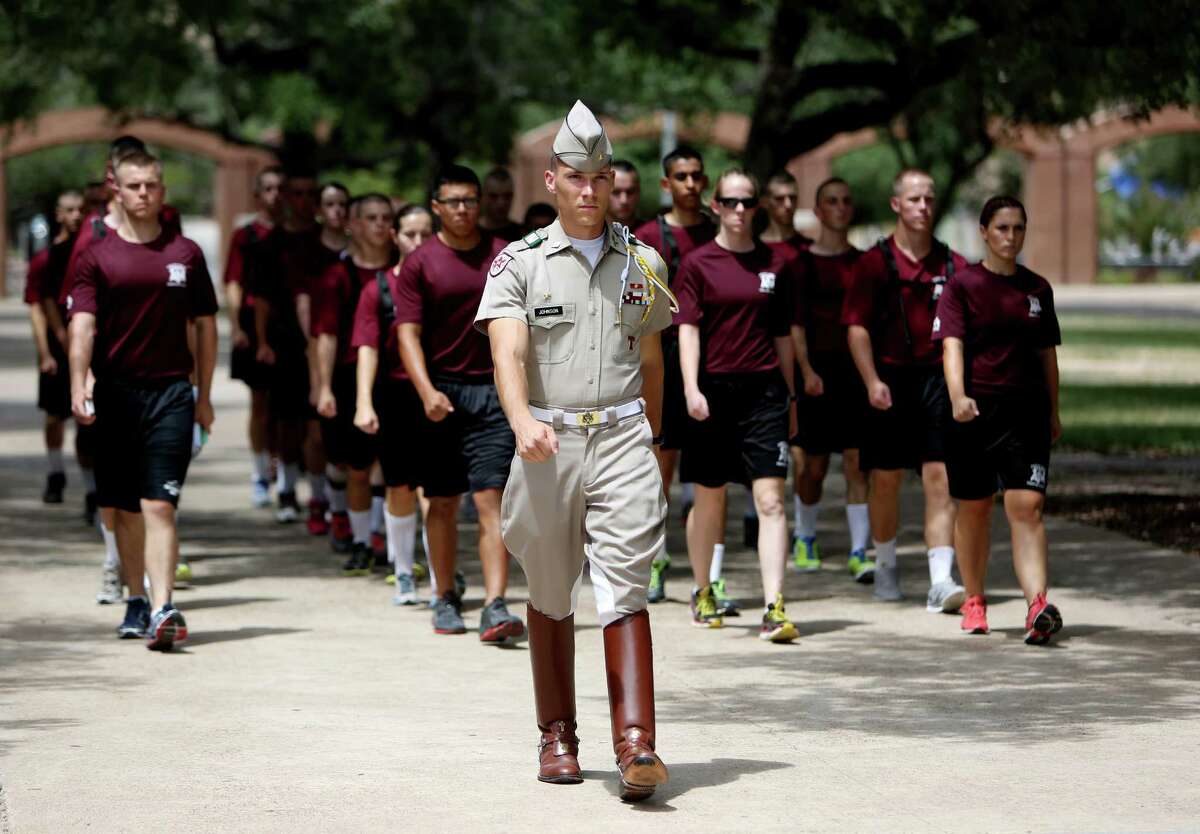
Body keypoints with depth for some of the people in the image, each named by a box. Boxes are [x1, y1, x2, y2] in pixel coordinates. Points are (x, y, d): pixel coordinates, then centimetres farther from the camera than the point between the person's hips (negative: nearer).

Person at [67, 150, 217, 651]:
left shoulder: (185, 254, 7)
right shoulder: (98, 257, 4)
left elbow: (205, 325, 12)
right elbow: (83, 324, -6)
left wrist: (203, 396, 10)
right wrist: (78, 386, -19)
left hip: (171, 392, -1)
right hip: (115, 393, 1)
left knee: (159, 505, -11)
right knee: (124, 510, 10)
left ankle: (163, 610, -20)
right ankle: (136, 602, 24)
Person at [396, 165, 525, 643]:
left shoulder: (505, 258, 6)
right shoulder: (420, 264, 2)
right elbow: (408, 333, -4)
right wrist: (427, 392, -18)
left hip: (493, 392, 0)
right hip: (441, 393, 0)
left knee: (491, 500, -9)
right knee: (442, 503, 9)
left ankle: (495, 608, -16)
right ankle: (446, 599, 23)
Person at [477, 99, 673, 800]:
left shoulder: (643, 264, 10)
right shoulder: (520, 263, 1)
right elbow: (508, 353, -14)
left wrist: (650, 445, 23)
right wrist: (523, 421, -33)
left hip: (622, 439, 1)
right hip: (547, 445, 0)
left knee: (626, 591, -10)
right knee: (551, 596, 10)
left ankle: (636, 743, -17)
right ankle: (558, 736, 23)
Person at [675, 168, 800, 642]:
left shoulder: (773, 265, 8)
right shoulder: (698, 264, 1)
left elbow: (782, 335, 14)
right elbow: (688, 329, -7)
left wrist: (789, 396, 16)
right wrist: (691, 388, -19)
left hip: (764, 389, 1)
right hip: (714, 390, -1)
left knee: (770, 499, -9)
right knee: (709, 499, 11)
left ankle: (774, 608, -15)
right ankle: (702, 593, 31)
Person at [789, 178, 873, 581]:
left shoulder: (863, 262, 10)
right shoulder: (803, 262, 1)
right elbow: (795, 324, -5)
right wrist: (806, 371, -16)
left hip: (858, 369, 2)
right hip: (819, 369, -2)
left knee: (857, 463, -7)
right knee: (813, 467, 6)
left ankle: (859, 553, -9)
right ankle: (805, 539, 28)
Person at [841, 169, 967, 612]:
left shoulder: (952, 264, 8)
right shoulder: (875, 262, 1)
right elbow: (857, 326, -3)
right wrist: (872, 381, -14)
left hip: (938, 376, 1)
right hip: (890, 380, -1)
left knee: (939, 478, -8)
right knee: (885, 479, 7)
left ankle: (941, 581, -14)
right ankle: (885, 567, 28)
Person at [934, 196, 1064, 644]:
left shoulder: (1038, 289, 10)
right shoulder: (963, 285, -1)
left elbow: (1047, 353, 17)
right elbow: (952, 344, -12)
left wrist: (1053, 411, 17)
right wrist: (958, 397, -26)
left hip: (1027, 409, 1)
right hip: (975, 409, -1)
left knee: (1026, 506, -12)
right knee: (974, 508, 10)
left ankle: (1038, 606, -23)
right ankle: (974, 601, 28)